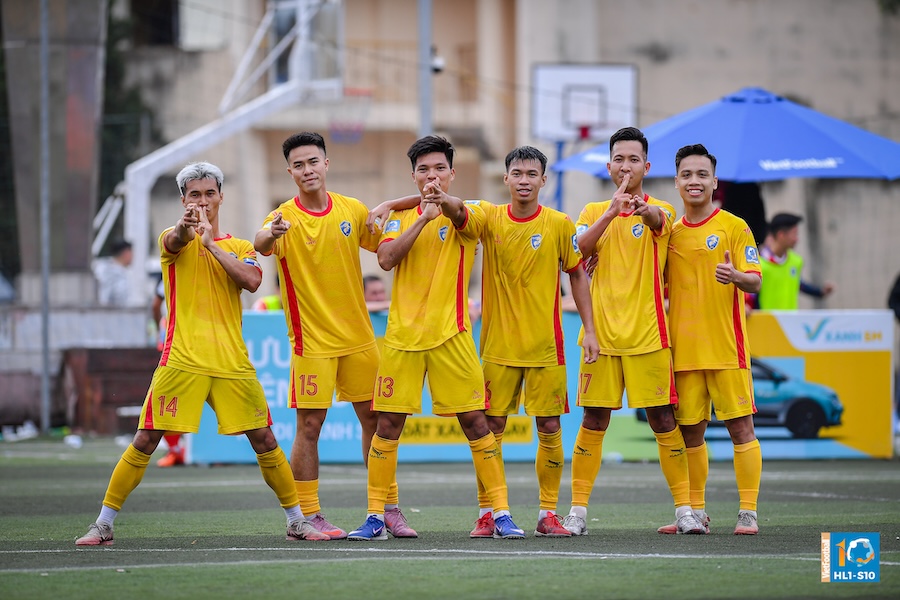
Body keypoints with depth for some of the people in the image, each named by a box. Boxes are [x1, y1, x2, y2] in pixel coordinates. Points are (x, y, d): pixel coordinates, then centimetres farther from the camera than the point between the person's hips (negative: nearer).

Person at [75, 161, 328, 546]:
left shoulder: (239, 248, 14)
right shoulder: (174, 240, 7)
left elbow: (252, 281, -8)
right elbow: (176, 241, -19)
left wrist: (211, 244, -14)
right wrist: (186, 226, -44)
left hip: (232, 362, 2)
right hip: (181, 359, -2)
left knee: (264, 440, 3)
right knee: (146, 441, -6)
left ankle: (297, 521, 16)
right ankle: (103, 525, 2)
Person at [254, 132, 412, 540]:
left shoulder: (354, 211, 4)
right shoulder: (285, 218, -9)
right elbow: (262, 244, -32)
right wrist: (270, 234, -54)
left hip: (359, 336, 4)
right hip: (312, 341, -4)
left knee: (373, 418, 8)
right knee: (309, 426, -4)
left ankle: (390, 510, 17)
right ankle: (308, 517, 2)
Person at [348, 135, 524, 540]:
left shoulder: (469, 216, 2)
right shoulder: (400, 217, 11)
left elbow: (459, 213, -23)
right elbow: (386, 259, -7)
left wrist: (443, 201, -47)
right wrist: (423, 218, -16)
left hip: (451, 335, -2)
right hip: (402, 334, 2)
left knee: (474, 421, -4)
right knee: (388, 425, 1)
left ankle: (501, 513, 3)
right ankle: (375, 516, 9)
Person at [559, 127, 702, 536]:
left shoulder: (660, 212, 4)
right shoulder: (594, 212, 11)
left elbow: (659, 219, -22)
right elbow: (576, 252, -9)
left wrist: (646, 210, -47)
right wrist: (610, 214, -25)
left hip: (647, 334, -2)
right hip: (602, 334, 2)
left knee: (662, 419, -2)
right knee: (593, 422, 1)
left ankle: (684, 509, 5)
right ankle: (578, 510, 7)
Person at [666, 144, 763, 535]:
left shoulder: (734, 226, -1)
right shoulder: (669, 232, 13)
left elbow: (754, 282, -7)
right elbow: (659, 287, 21)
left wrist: (736, 276, -29)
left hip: (726, 347, -5)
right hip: (683, 348, 5)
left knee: (740, 427, -6)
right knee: (690, 430, 8)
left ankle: (748, 513, -4)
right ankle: (696, 512, 18)